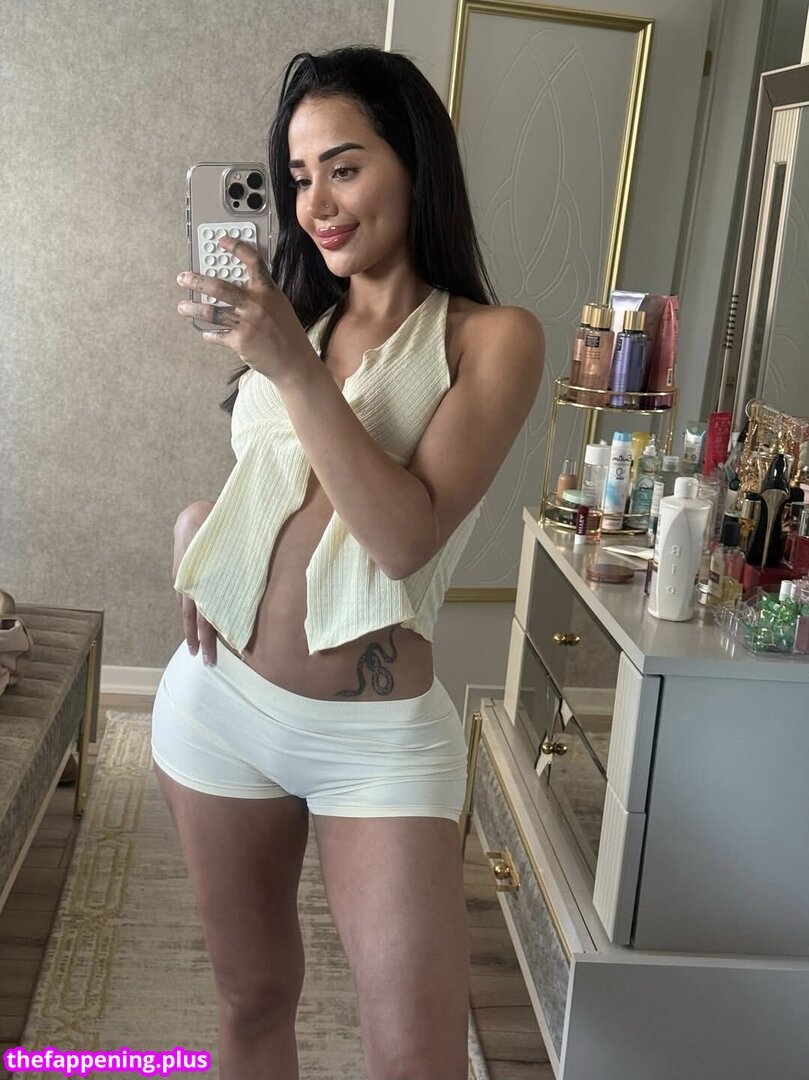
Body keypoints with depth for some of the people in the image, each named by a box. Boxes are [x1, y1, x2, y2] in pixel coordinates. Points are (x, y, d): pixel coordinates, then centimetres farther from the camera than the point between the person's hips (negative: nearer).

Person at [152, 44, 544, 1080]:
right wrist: (197, 523, 0)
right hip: (221, 702, 5)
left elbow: (408, 534, -19)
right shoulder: (292, 313, 7)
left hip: (380, 736, -4)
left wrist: (293, 366, -23)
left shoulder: (491, 336, -8)